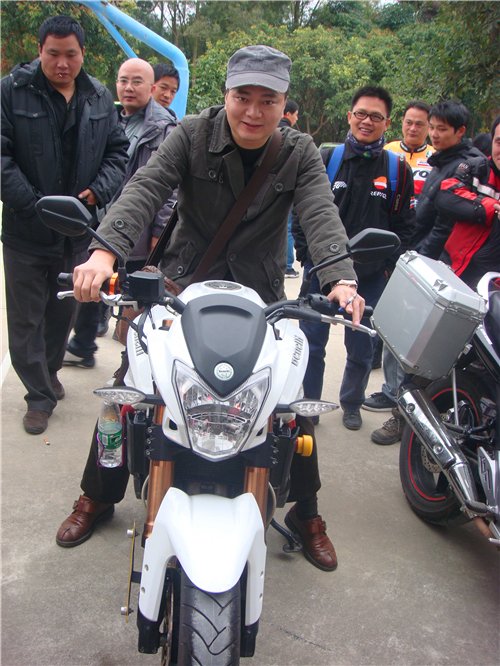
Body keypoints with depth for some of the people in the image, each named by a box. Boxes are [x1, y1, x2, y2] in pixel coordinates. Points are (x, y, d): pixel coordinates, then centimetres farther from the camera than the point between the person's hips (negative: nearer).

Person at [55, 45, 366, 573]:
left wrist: (340, 278, -40)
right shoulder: (192, 135, -8)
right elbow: (145, 188, -22)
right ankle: (98, 495, 25)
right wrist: (104, 252, -40)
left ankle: (306, 512, 24)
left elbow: (321, 215, -20)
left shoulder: (299, 153, -5)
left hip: (261, 296, 1)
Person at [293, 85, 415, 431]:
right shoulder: (325, 159, 1)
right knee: (312, 342, 4)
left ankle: (352, 404, 34)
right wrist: (307, 255, -4)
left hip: (371, 276, 1)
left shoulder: (398, 169, 3)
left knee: (362, 347, 11)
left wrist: (390, 265, -4)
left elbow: (404, 224, 5)